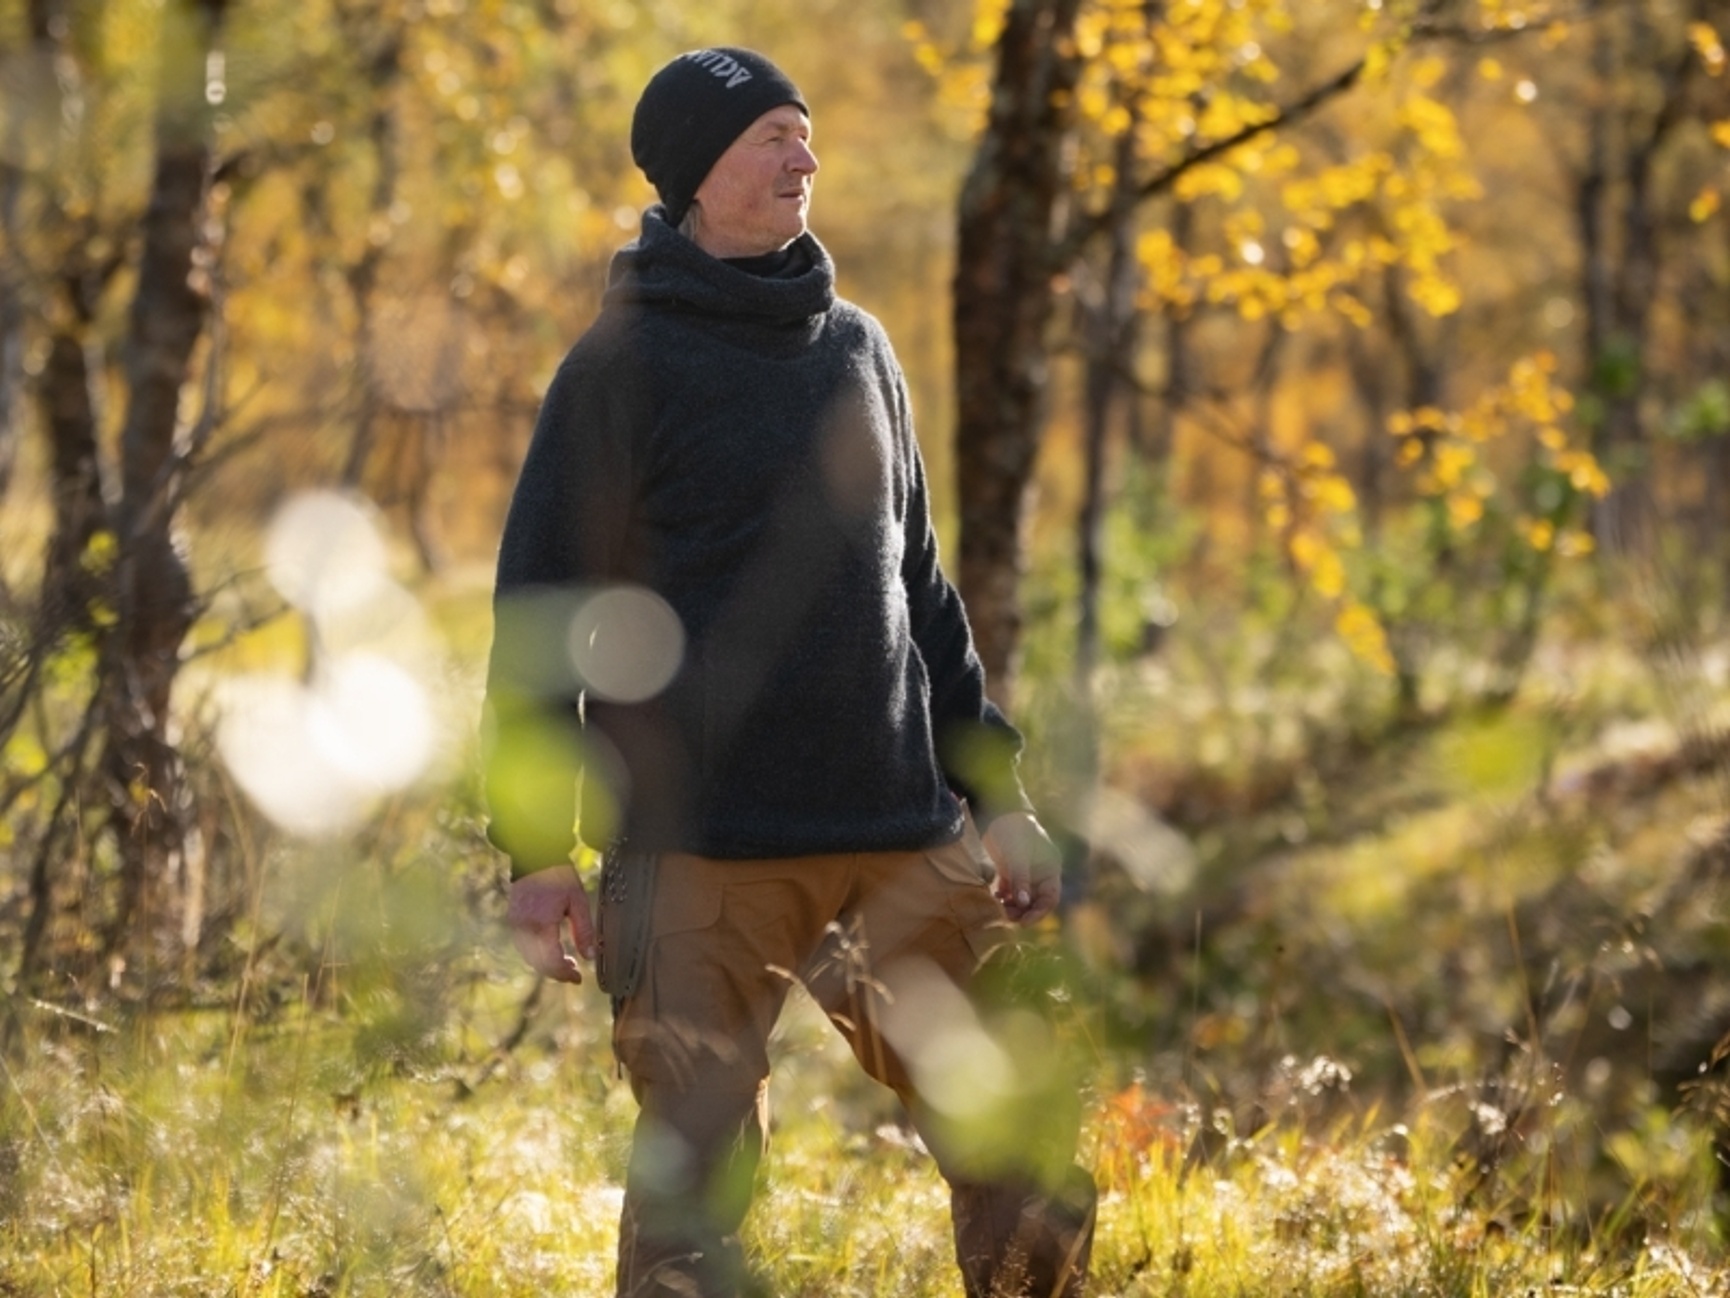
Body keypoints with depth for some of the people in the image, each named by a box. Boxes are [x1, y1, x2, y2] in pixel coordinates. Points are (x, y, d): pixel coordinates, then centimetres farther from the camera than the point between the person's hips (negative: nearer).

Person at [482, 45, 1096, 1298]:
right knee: (697, 1174, -3)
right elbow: (545, 612, -4)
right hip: (705, 853, -5)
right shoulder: (624, 367, -3)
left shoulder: (859, 349, 15)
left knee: (1027, 1167, 3)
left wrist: (996, 791, 18)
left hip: (906, 837, 5)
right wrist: (538, 848, -9)